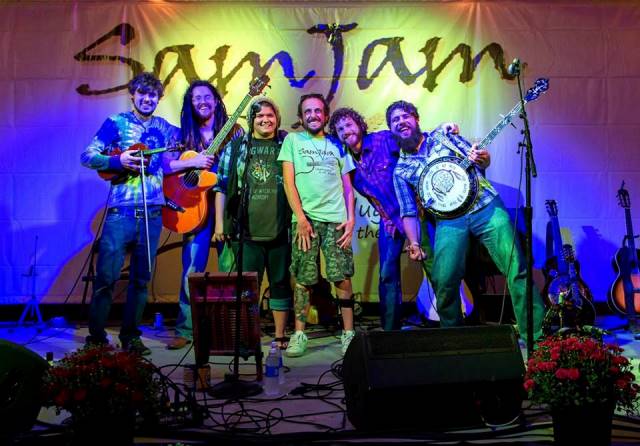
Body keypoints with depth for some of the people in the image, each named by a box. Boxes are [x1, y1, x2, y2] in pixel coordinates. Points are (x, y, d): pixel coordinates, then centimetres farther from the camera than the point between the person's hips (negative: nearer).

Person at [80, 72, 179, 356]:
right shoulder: (116, 123, 3)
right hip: (121, 212, -4)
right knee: (107, 276, -4)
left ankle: (130, 336, 18)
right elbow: (87, 156, -2)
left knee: (141, 278, 8)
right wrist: (118, 161, -17)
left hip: (152, 213, 4)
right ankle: (96, 337, 9)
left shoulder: (164, 128, 15)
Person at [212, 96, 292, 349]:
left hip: (280, 230, 0)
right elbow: (222, 186, 7)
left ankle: (280, 336, 19)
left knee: (280, 283, 8)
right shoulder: (236, 147, 8)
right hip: (246, 231, 0)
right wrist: (219, 223, 1)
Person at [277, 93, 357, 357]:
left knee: (343, 279, -4)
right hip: (305, 219, -1)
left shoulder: (337, 145, 18)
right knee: (303, 280, -2)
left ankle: (348, 334, 5)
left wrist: (351, 218, 2)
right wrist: (301, 218, -9)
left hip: (336, 219, 2)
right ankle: (299, 335, 6)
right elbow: (289, 182, 2)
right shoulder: (293, 140, 11)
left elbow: (347, 186, 17)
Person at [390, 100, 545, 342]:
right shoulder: (401, 170, 12)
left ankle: (535, 335, -3)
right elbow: (408, 212, 10)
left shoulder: (443, 135, 14)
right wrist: (414, 244, -4)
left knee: (516, 270, -9)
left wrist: (482, 159, -8)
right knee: (443, 283, -14)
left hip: (486, 206, 0)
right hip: (449, 220, 0)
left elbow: (481, 159, 17)